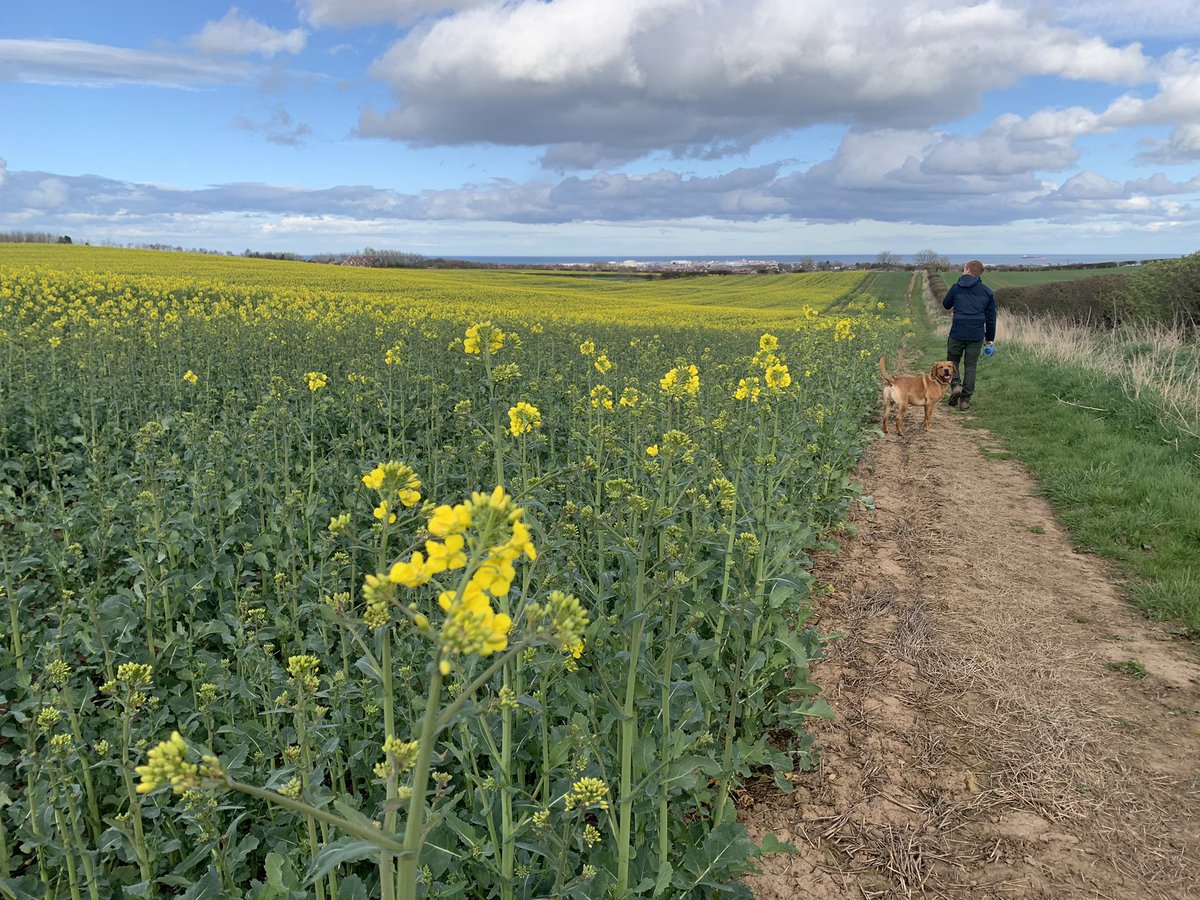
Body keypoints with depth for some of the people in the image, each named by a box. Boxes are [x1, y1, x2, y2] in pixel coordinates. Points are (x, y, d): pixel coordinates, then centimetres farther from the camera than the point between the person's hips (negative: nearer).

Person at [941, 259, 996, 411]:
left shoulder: (956, 287, -2)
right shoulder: (987, 292, 5)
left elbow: (946, 304, 15)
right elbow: (991, 317, 9)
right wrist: (989, 338, 18)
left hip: (957, 333, -2)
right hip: (977, 336, 2)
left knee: (952, 360, 18)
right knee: (970, 365, 9)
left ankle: (955, 385, -8)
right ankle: (965, 400, 10)